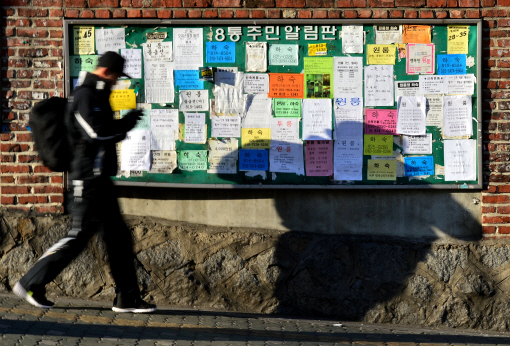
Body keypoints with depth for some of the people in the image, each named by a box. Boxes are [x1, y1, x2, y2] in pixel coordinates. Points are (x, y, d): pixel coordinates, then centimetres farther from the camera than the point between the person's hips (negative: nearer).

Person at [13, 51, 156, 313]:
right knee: (79, 235, -7)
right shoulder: (84, 96, -13)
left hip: (100, 179, 10)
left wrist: (123, 125, 4)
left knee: (119, 236, 9)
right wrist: (127, 122, -13)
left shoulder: (96, 96, 19)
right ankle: (31, 283, 3)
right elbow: (96, 132, -25)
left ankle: (127, 298, 12)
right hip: (88, 178, -10)